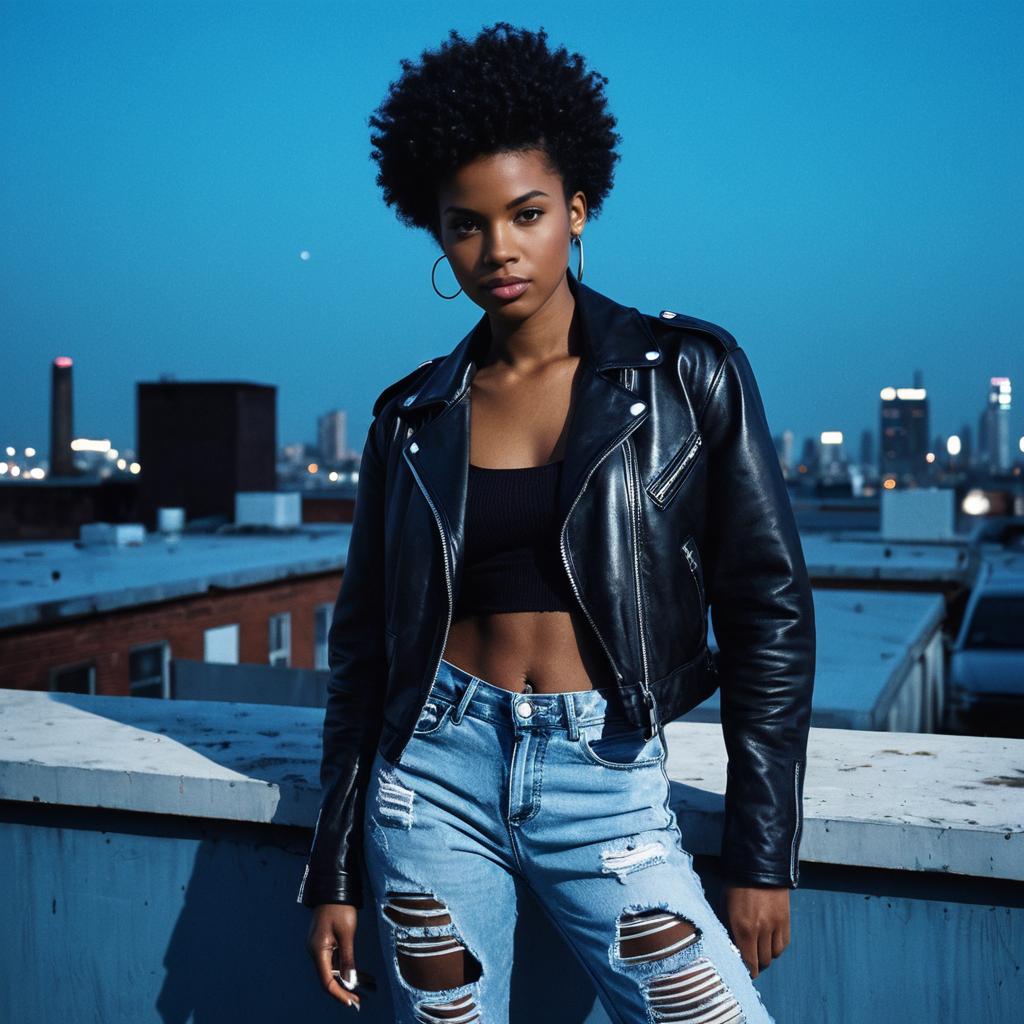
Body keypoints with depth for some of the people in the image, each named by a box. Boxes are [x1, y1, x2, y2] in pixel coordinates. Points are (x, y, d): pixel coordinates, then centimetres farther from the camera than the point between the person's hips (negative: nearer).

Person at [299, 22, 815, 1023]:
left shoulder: (689, 375, -3)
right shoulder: (411, 416, 4)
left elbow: (769, 610, -2)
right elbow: (364, 640, 8)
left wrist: (761, 855, -4)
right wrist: (335, 873, 8)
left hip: (607, 787, -1)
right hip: (436, 774, 2)